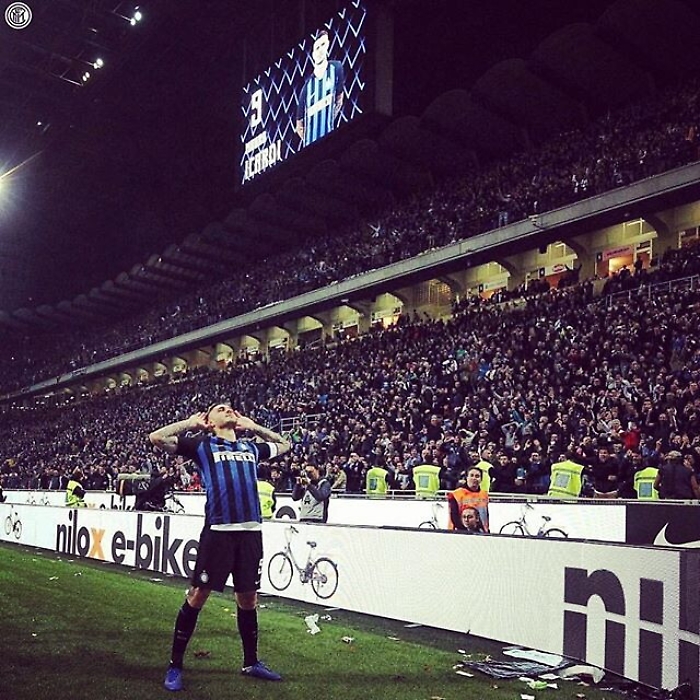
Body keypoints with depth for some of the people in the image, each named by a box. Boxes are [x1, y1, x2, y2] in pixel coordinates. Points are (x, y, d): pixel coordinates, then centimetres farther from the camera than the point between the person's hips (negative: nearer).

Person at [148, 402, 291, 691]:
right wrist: (190, 423, 9)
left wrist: (253, 427, 27)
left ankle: (251, 662, 29)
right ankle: (175, 666, 15)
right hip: (218, 531, -4)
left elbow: (284, 445, 36)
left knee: (248, 598, 14)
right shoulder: (202, 446, 7)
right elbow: (157, 438, 1)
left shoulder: (251, 447, 19)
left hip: (251, 531, 4)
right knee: (197, 596, 1)